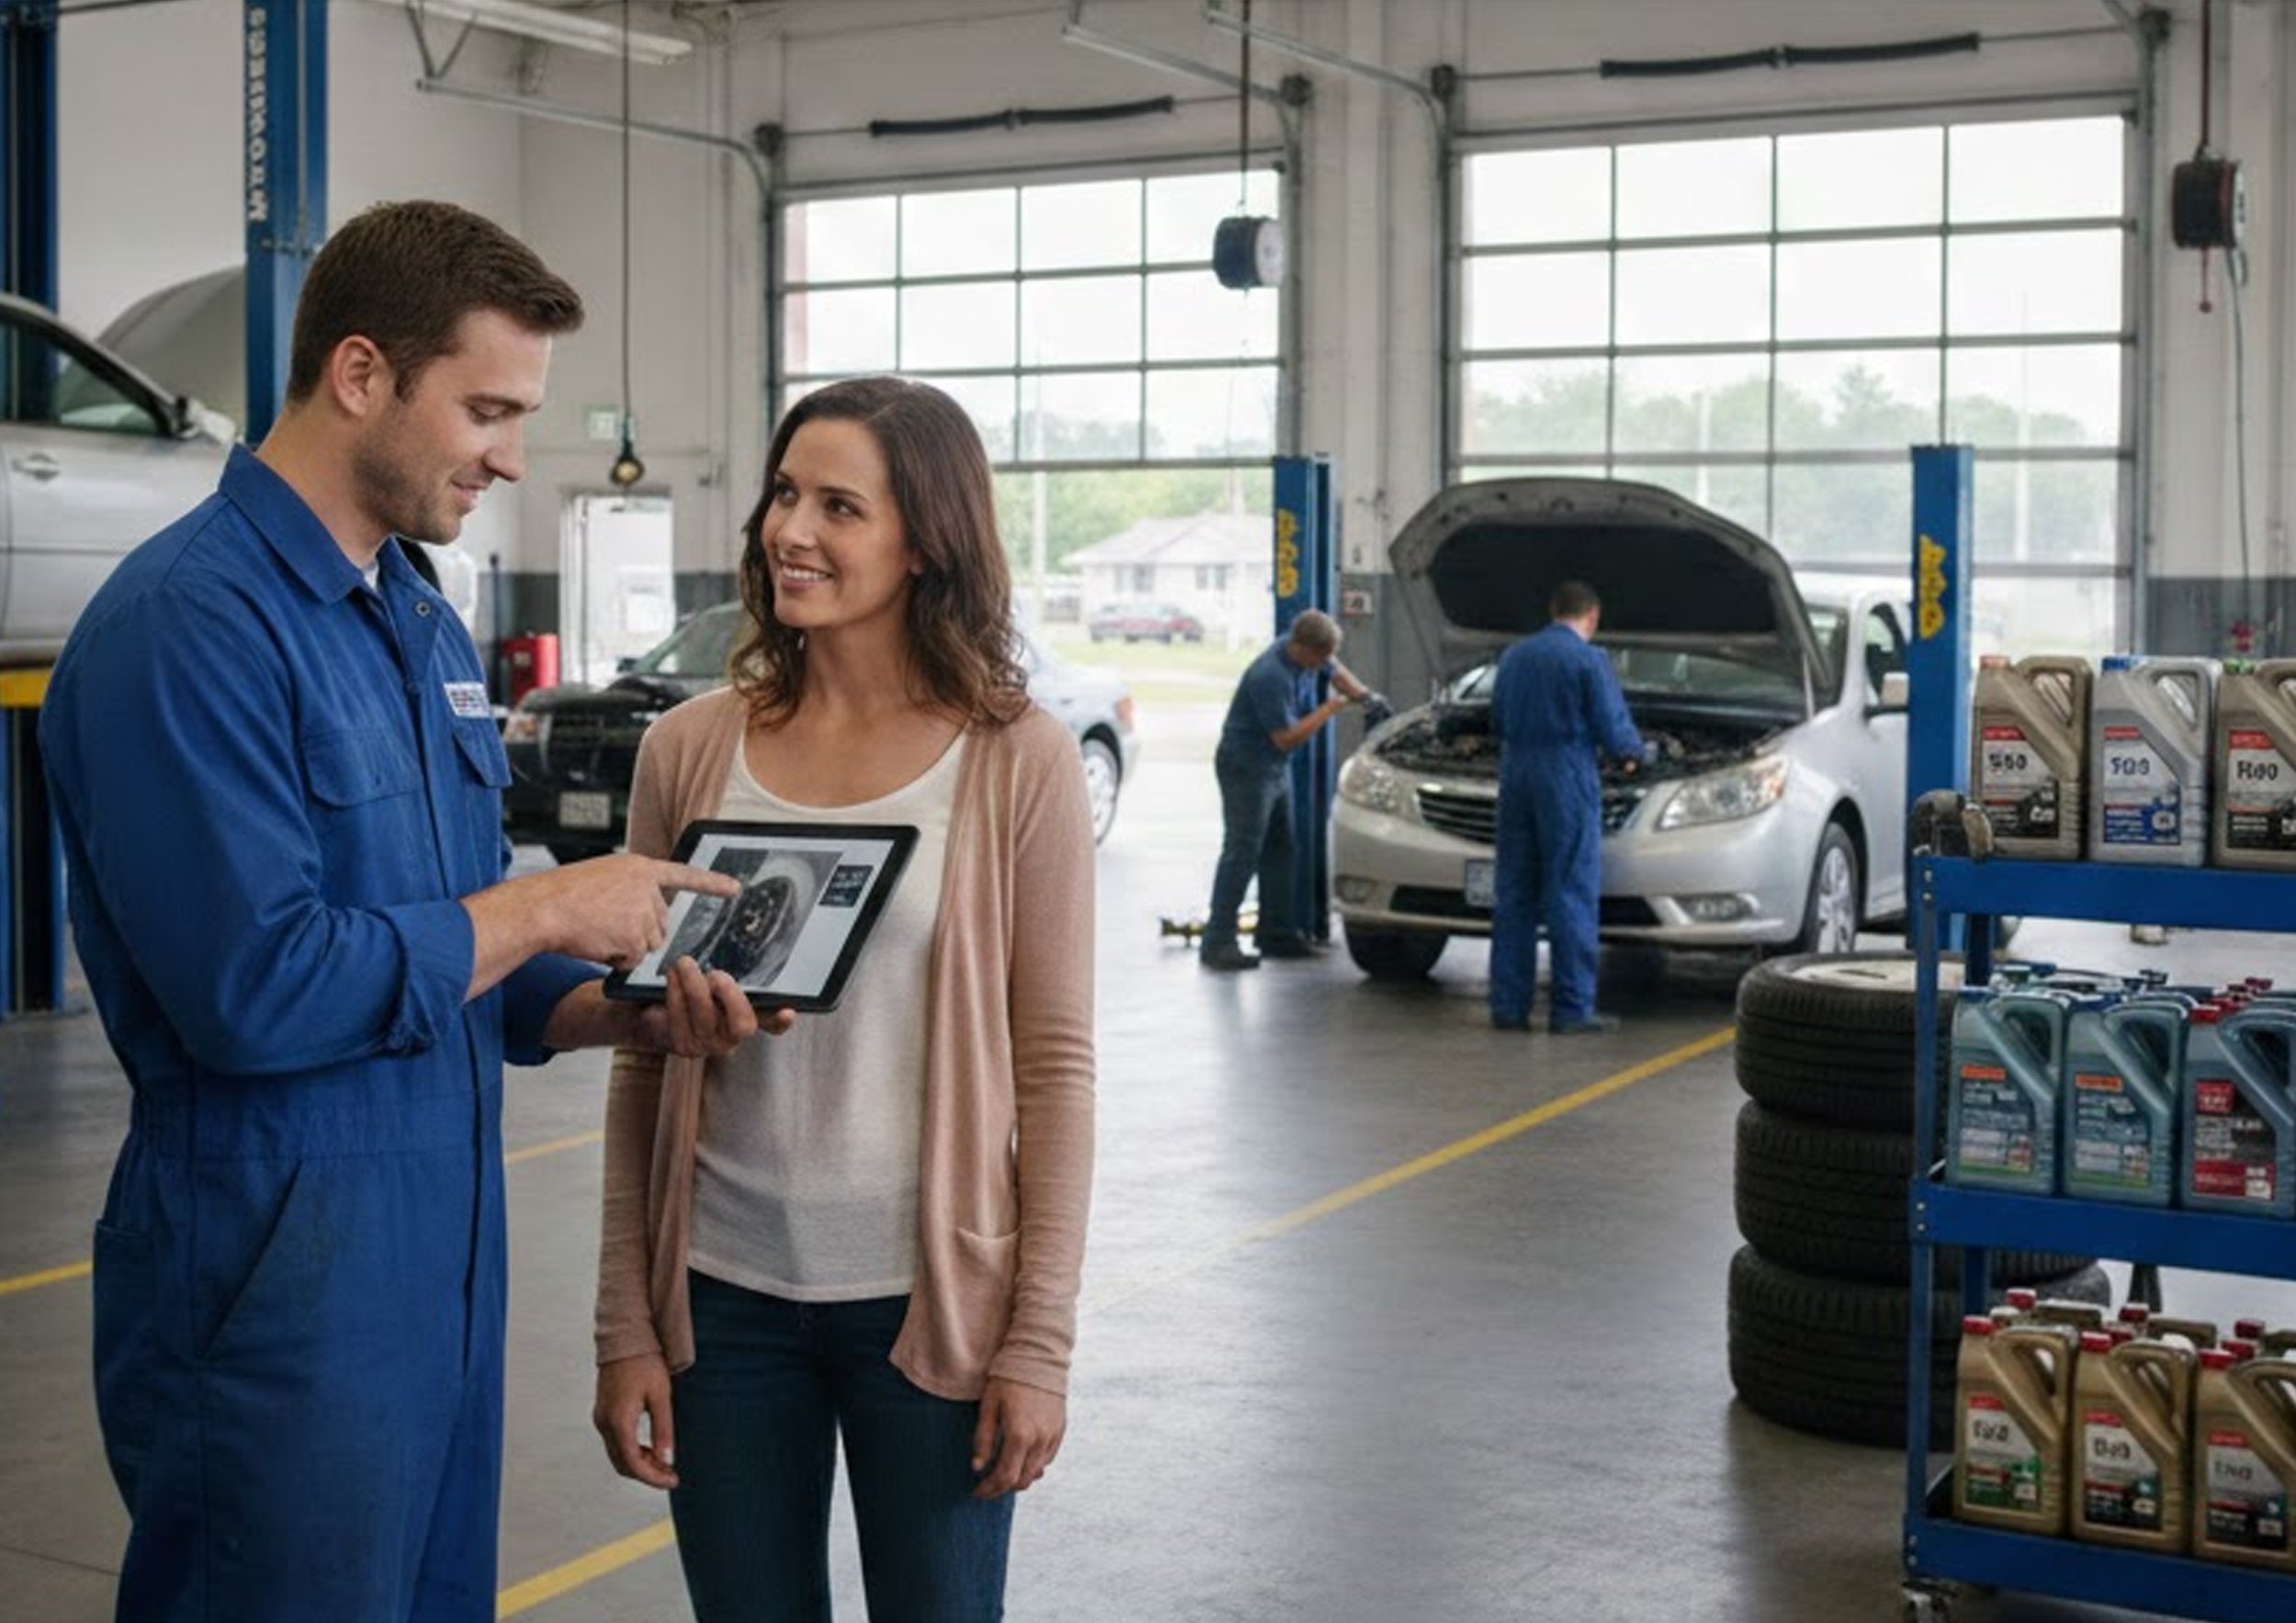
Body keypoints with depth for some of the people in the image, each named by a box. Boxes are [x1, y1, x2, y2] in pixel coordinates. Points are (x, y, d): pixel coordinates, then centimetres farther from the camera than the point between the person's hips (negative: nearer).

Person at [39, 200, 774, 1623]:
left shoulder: (424, 626, 13)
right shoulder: (189, 625, -17)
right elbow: (255, 992, -26)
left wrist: (626, 1009, -1)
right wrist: (540, 910, -15)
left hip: (447, 1262, 9)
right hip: (280, 1285, -9)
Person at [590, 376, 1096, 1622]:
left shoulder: (1016, 761, -5)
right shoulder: (691, 749, 1)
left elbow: (1054, 1065, -4)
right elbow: (643, 1063, 4)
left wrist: (1040, 1340, -7)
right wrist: (626, 1327, 2)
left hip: (930, 1303, -2)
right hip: (723, 1298, 2)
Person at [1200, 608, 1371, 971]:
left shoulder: (1307, 653, -3)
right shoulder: (1271, 677, -30)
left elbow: (1335, 669, 20)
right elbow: (1287, 737, -27)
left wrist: (1364, 695, 6)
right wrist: (1330, 709, -20)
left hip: (1276, 766, 10)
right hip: (1246, 767, -10)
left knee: (1279, 850, 14)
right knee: (1242, 853, -12)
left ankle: (1276, 932, 23)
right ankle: (1218, 943, -12)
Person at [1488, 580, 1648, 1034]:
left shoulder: (1514, 656, 11)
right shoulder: (1588, 660, -8)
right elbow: (1613, 730, -9)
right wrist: (1634, 752, 12)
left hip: (1516, 778, 6)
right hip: (1567, 780, -6)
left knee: (1513, 894, 8)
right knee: (1572, 894, -2)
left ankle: (1508, 1004, 9)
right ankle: (1571, 1008, -2)